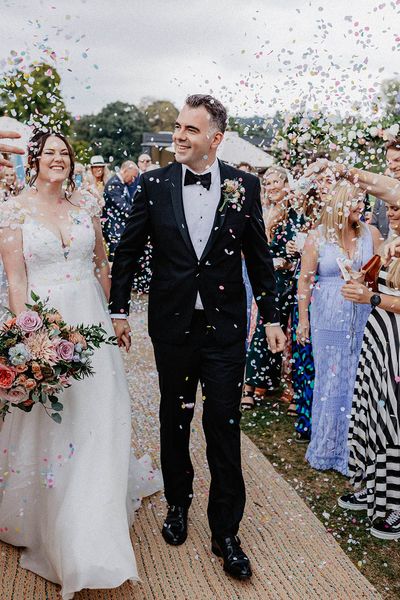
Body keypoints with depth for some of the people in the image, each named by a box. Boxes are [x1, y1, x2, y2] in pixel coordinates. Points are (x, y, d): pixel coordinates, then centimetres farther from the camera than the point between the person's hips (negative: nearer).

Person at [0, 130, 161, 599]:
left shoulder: (86, 205, 7)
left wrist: (112, 314, 10)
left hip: (91, 322, 3)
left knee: (95, 419, 8)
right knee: (46, 422, 7)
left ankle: (90, 539, 29)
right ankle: (48, 524, 29)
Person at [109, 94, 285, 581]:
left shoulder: (244, 186, -3)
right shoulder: (155, 184, -3)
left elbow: (259, 256, 4)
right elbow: (127, 250, 5)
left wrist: (270, 316, 5)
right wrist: (118, 309, 4)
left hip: (225, 327, -1)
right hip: (172, 325, 1)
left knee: (224, 429, 3)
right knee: (174, 419, 16)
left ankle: (225, 532, 18)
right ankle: (178, 503, 38)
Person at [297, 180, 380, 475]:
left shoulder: (371, 233, 2)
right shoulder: (317, 238, -4)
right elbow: (305, 280, -2)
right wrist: (303, 319, -2)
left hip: (363, 317, 2)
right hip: (329, 318, -2)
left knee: (356, 379, 7)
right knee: (330, 380, 5)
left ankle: (352, 447, 22)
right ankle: (326, 448, 21)